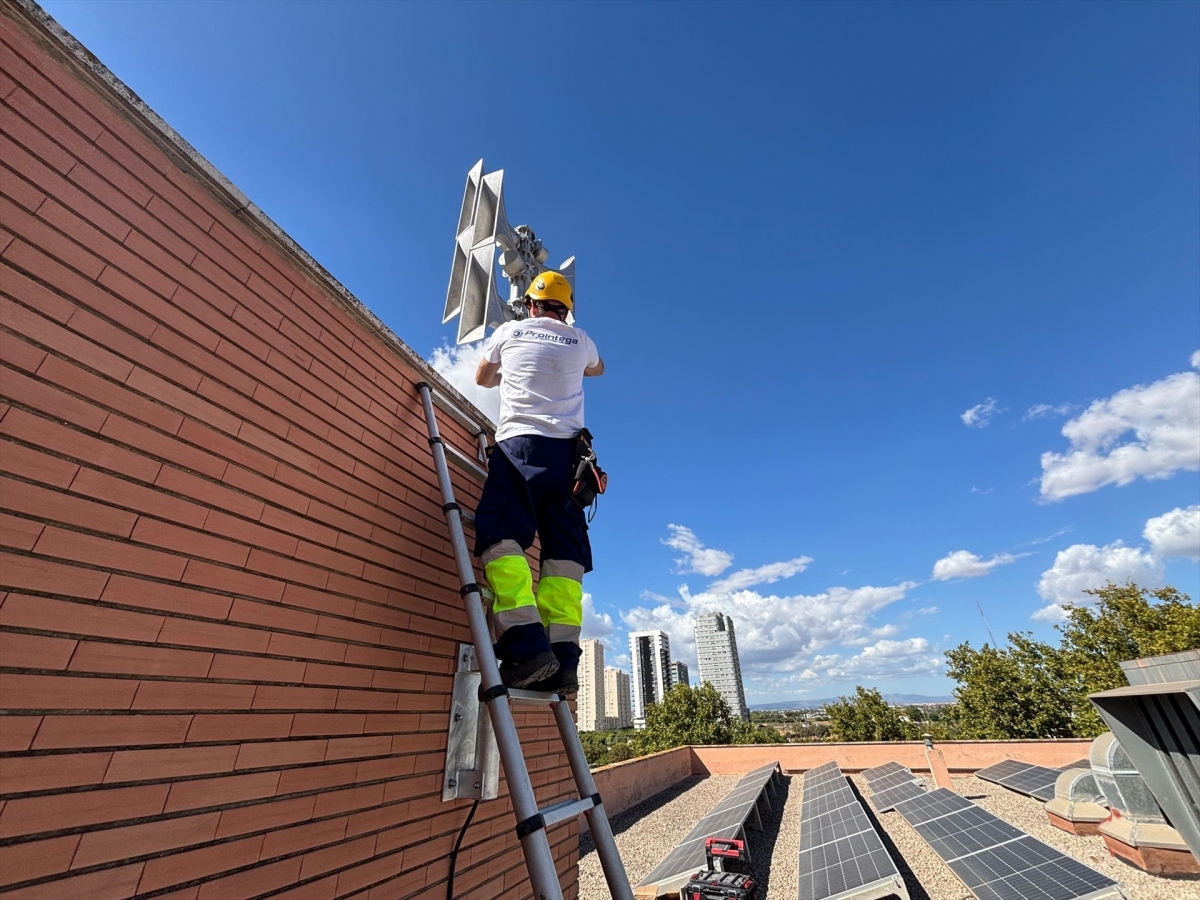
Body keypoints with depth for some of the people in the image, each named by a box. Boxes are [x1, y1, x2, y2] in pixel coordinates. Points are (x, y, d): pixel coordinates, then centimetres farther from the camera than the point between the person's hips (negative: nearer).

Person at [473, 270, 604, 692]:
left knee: (502, 539, -11)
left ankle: (526, 646, -26)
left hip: (519, 443, -3)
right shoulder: (580, 341, 20)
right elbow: (598, 369, 43)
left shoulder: (509, 332, 16)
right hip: (567, 451, 3)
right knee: (564, 552, -2)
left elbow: (482, 378, 32)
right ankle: (563, 658, -9)